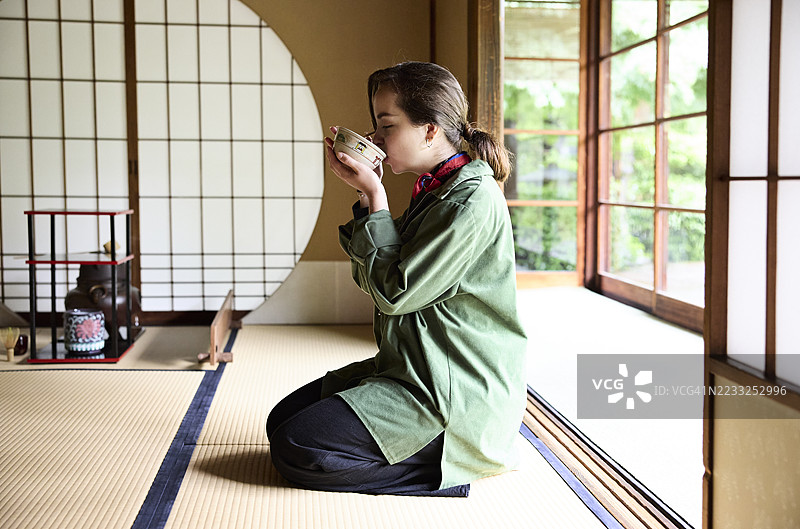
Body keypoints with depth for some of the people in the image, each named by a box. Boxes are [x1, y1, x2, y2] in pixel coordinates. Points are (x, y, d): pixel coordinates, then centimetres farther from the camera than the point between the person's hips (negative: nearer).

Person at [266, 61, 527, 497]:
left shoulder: (474, 200, -19)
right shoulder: (435, 190, 11)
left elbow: (394, 293, -19)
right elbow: (371, 279, 12)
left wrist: (374, 195, -13)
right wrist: (366, 195, 1)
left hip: (458, 393, -10)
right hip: (413, 371, 10)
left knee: (296, 449, -15)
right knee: (282, 420, 7)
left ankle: (441, 469, -6)